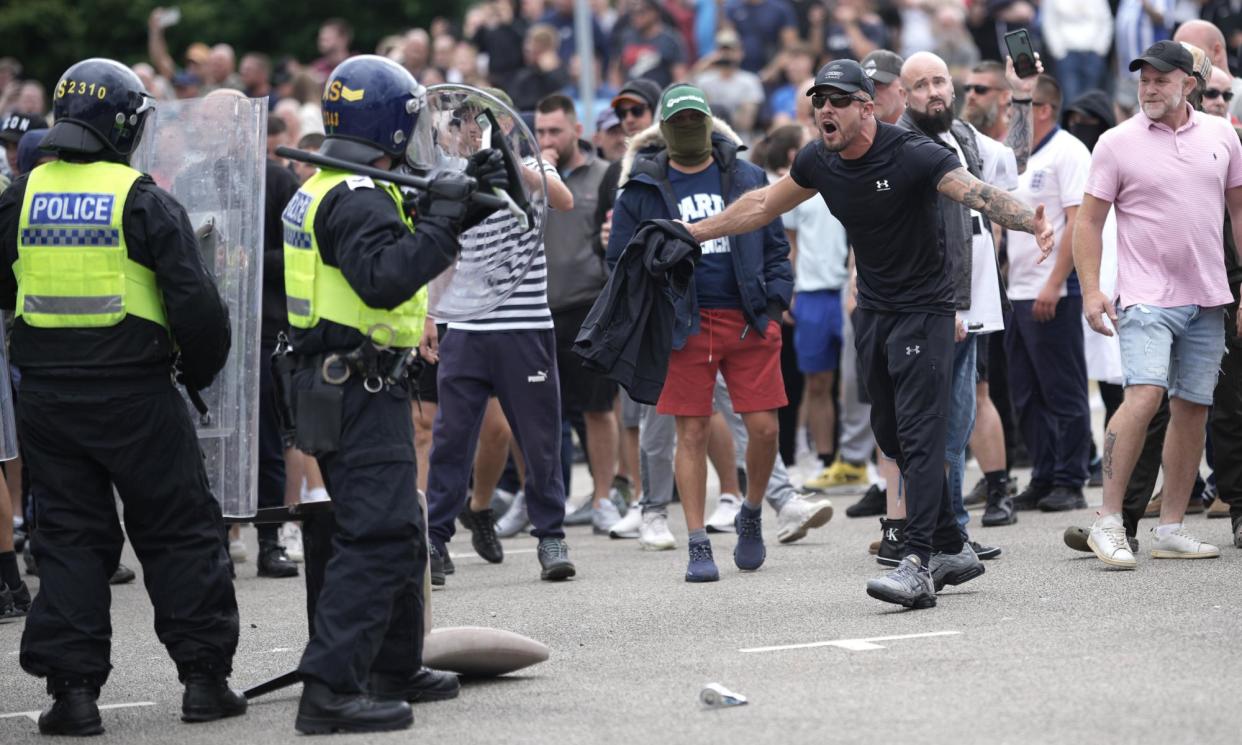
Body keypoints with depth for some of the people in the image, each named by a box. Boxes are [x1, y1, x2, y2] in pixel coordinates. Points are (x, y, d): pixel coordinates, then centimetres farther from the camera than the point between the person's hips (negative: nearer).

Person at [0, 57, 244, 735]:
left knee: (69, 536, 9)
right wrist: (202, 369, 5)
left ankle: (73, 689, 3)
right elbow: (194, 299, -11)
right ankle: (204, 676, 10)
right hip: (133, 393, -3)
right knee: (181, 533, 8)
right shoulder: (143, 201, -9)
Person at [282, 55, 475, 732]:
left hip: (346, 386, 11)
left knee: (399, 532, 21)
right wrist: (440, 220, -24)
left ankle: (396, 668, 33)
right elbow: (385, 277, -31)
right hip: (358, 389, -11)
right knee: (377, 537, -13)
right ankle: (330, 689, -18)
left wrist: (448, 202, 14)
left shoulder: (324, 191, 15)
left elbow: (394, 243, 23)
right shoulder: (357, 199, -18)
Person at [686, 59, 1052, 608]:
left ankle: (918, 565, -22)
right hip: (873, 311, 7)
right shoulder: (819, 162, -1)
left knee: (918, 435, -15)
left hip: (924, 310, -7)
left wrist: (1029, 222, -52)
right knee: (892, 436, 10)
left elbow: (978, 193, -33)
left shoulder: (912, 155, -21)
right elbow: (763, 205, 16)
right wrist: (693, 232, 21)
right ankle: (952, 550, 22)